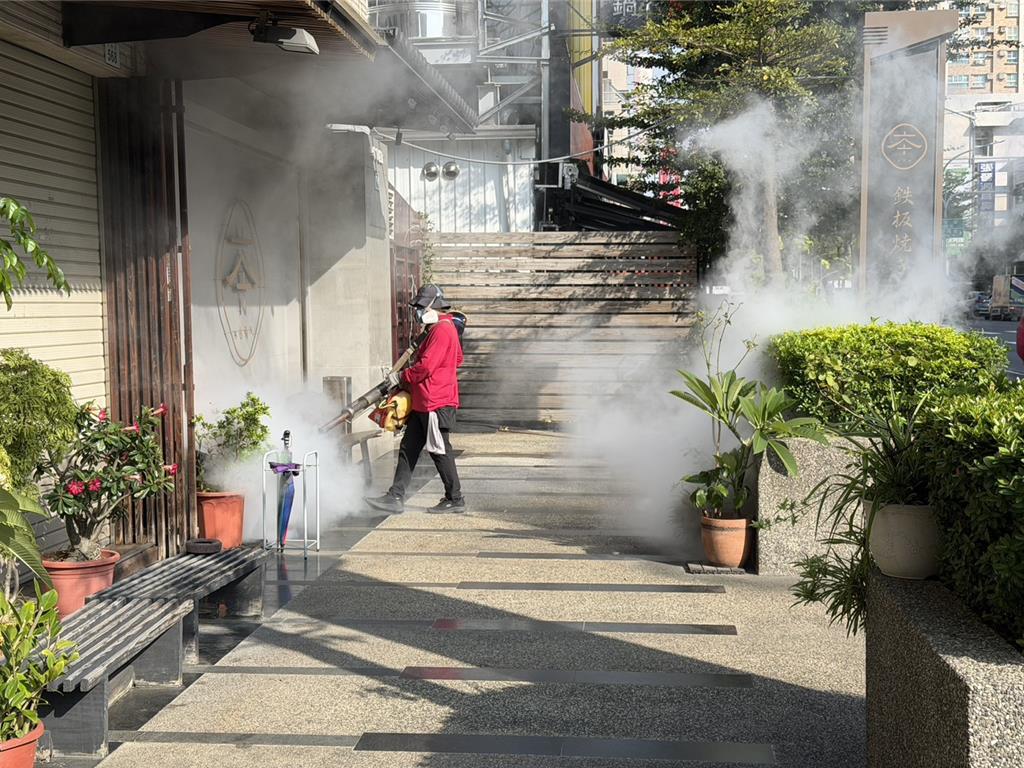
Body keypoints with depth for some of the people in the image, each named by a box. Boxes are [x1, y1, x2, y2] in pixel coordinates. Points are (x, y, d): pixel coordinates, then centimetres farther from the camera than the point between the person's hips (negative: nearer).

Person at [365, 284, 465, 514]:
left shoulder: (442, 330, -14)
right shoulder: (439, 329, 18)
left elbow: (425, 366, -20)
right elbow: (457, 359, 27)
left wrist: (401, 377, -5)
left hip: (436, 402, -11)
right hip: (423, 402, 11)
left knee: (439, 450, -3)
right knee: (408, 449, 8)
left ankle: (455, 499, 8)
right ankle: (395, 497, 9)